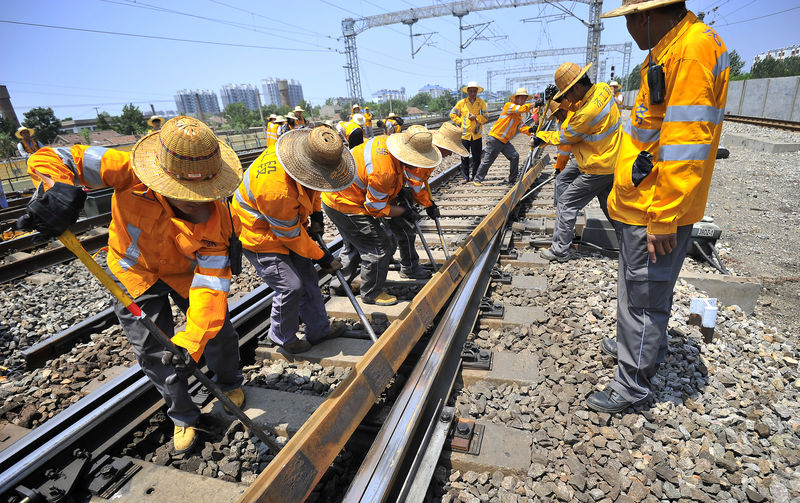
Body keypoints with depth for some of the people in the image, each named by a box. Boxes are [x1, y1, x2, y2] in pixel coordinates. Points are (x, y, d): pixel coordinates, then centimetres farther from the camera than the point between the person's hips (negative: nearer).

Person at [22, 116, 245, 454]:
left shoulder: (217, 218, -31)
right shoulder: (131, 173, -32)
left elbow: (212, 283, -33)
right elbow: (48, 159, -24)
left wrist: (192, 340, -42)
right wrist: (60, 189, -48)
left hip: (186, 273, 0)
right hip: (137, 274, 0)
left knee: (218, 329, 5)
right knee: (154, 353, 5)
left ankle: (229, 384, 40)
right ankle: (182, 417, 30)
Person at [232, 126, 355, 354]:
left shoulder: (305, 153, -16)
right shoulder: (277, 190, -40)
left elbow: (311, 187, 9)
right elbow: (292, 236, -25)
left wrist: (316, 216, 3)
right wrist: (323, 258, -15)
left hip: (290, 222, 8)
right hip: (258, 234, -8)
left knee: (307, 277, 10)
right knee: (290, 287, -11)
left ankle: (319, 329, 25)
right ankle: (283, 338, 16)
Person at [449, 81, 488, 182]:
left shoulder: (481, 103, 4)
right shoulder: (461, 103, 3)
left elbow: (485, 117, 2)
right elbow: (452, 114, 12)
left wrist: (476, 117, -14)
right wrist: (460, 122, 1)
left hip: (477, 134, 0)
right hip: (465, 134, 0)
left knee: (477, 157, 4)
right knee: (465, 157, 2)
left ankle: (476, 177, 14)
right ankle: (465, 177, 11)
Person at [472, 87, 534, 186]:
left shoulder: (518, 115, 17)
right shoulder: (508, 105, -8)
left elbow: (520, 126, 2)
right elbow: (521, 109, -24)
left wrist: (529, 130, -15)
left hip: (505, 141, 8)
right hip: (495, 138, -8)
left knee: (514, 156, -4)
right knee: (487, 160, -2)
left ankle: (512, 179, 7)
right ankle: (477, 179, 11)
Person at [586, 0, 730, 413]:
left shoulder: (690, 51, -18)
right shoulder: (668, 51, 15)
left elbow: (685, 146, -24)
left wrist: (662, 220, -23)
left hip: (655, 213, -10)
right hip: (639, 206, 10)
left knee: (644, 295, 2)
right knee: (639, 285, 23)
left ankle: (633, 382, 18)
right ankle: (638, 343, 44)